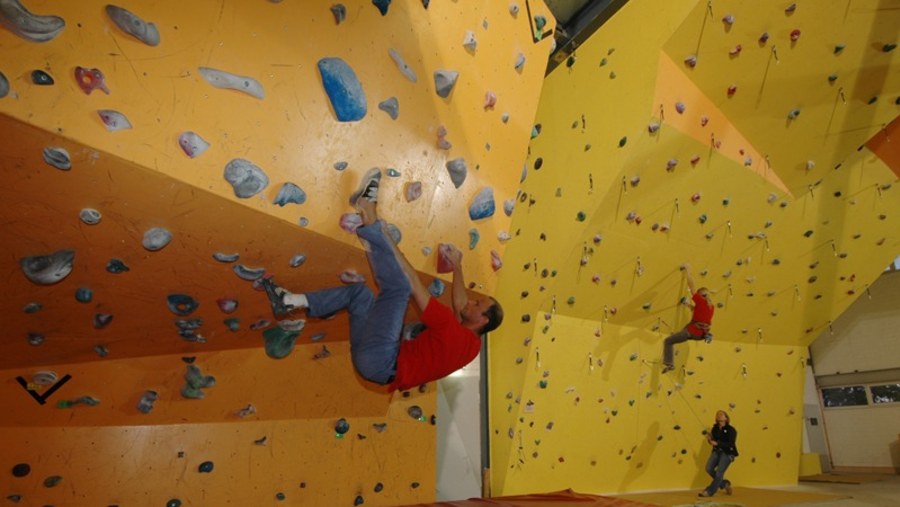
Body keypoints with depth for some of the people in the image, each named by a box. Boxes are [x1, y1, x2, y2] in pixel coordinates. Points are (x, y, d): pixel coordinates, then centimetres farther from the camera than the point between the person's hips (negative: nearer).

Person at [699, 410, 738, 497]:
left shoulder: (731, 430, -11)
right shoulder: (715, 428, 5)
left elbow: (730, 444, -19)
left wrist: (717, 443, -27)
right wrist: (710, 439, -12)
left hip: (727, 453, -5)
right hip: (717, 451, 5)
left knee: (719, 472, -11)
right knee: (709, 468, -8)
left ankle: (709, 491, -1)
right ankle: (725, 483, 17)